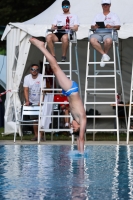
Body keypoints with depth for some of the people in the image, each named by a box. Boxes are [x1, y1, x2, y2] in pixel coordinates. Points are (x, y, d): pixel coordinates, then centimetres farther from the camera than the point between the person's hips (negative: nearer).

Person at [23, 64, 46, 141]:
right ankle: (36, 135, 10)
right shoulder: (27, 78, -5)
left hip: (39, 102, -2)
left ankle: (41, 135, -4)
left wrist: (41, 102, -29)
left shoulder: (41, 78, -13)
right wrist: (27, 101, -21)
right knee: (34, 119, 3)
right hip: (32, 102, 2)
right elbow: (26, 90, -9)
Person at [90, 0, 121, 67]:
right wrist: (94, 27, -8)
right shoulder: (98, 16, 27)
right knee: (92, 40, -34)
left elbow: (118, 27, 6)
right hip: (98, 33, 2)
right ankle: (104, 54, -27)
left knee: (108, 40, -40)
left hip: (110, 33, -2)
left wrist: (111, 27, -15)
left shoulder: (114, 15, 20)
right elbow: (92, 27, 17)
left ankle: (103, 57, -18)